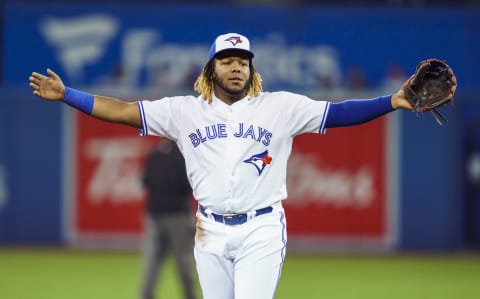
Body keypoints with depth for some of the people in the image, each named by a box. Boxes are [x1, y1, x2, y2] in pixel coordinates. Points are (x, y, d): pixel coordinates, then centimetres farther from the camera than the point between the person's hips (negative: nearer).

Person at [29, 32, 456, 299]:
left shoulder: (280, 107, 0)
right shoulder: (186, 111, 5)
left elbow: (338, 113, -8)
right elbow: (122, 110, 4)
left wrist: (393, 102, -22)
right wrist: (65, 95, -4)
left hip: (262, 230, -3)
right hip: (211, 232, 3)